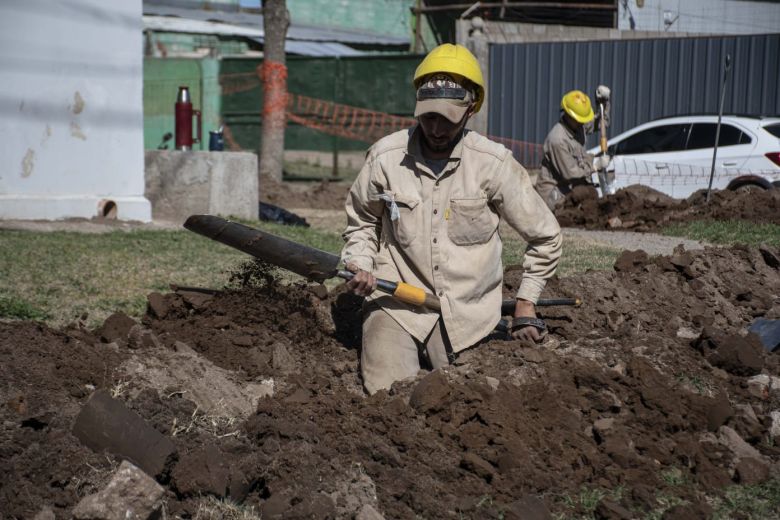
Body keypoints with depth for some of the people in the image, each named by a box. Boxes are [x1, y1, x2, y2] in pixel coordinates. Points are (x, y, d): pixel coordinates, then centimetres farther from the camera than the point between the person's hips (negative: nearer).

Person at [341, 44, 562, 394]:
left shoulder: (493, 164, -7)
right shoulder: (385, 156, -5)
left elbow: (545, 236, 3)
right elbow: (361, 221, 13)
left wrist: (526, 302, 3)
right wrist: (360, 265, -4)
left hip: (467, 310, 1)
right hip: (396, 301, 0)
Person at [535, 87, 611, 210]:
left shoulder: (577, 124, -2)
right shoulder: (557, 139, -27)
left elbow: (600, 123, 15)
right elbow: (569, 172, -23)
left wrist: (604, 102, -2)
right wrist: (595, 164, -16)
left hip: (573, 187, 8)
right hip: (553, 190, -8)